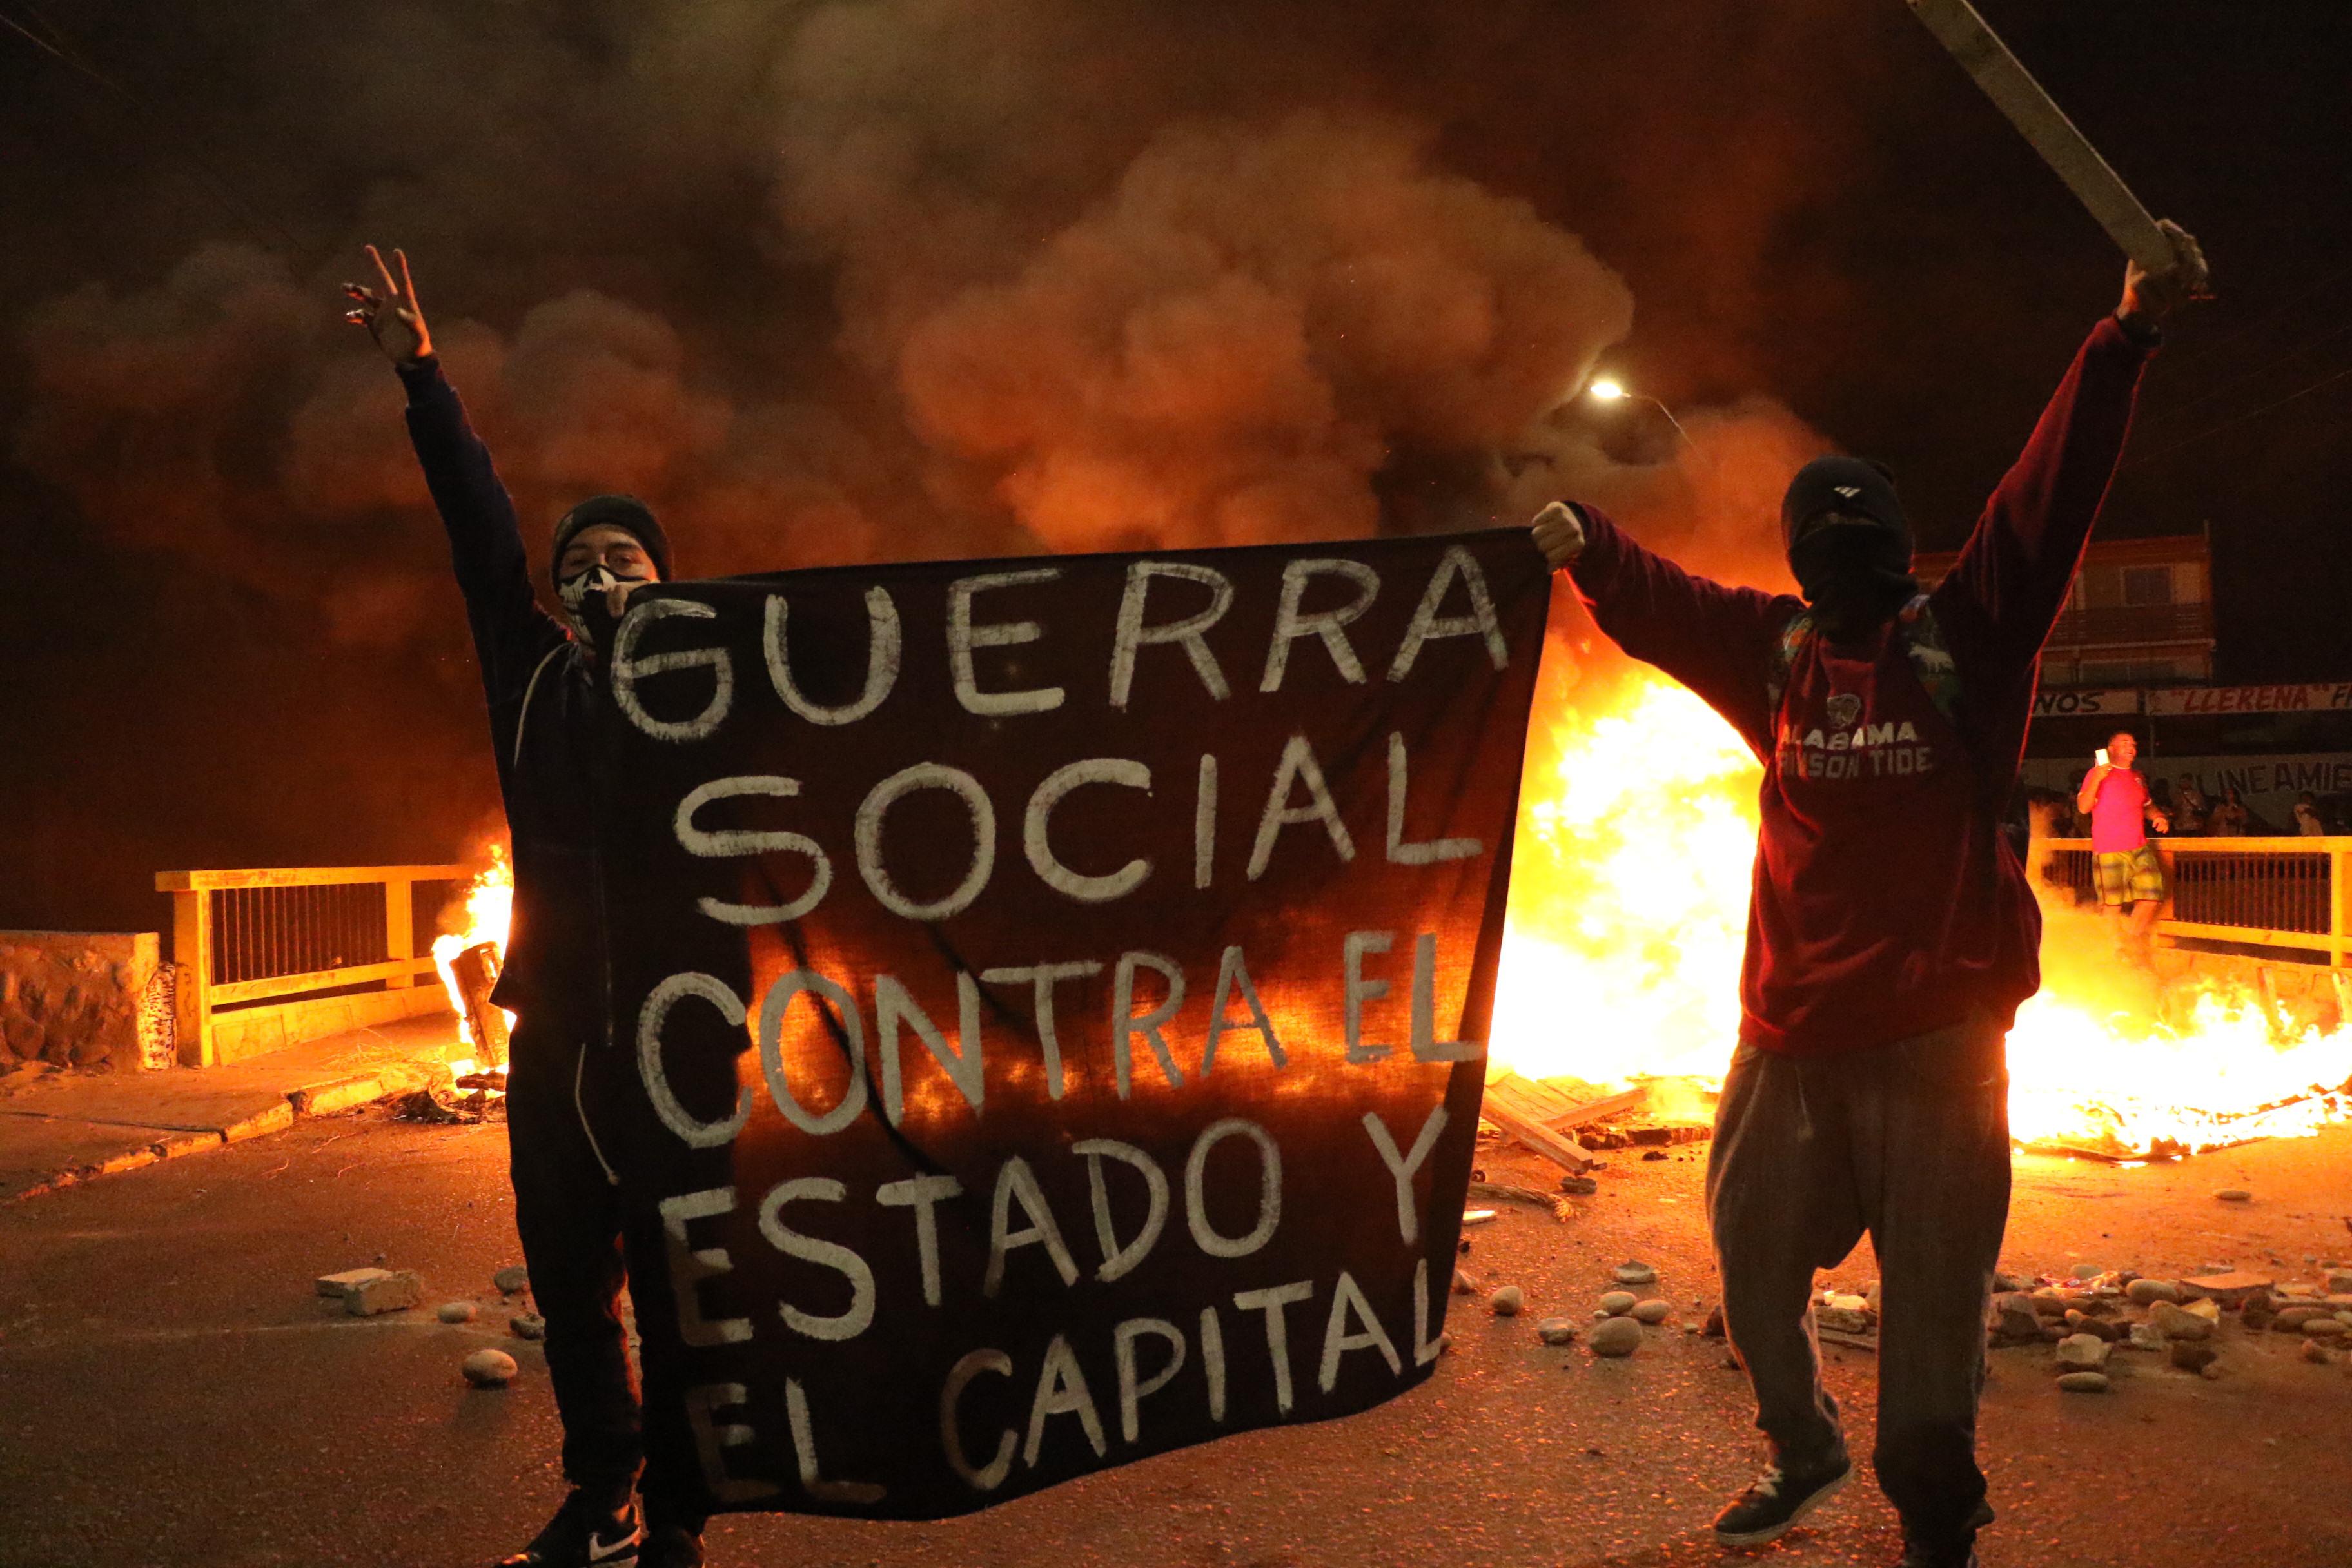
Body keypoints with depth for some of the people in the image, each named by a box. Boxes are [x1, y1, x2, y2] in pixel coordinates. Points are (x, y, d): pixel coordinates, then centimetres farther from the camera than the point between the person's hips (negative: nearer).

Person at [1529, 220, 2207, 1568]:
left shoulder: (1966, 636, -1)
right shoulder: (1777, 652, 7)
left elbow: (2054, 496, -9)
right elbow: (1659, 601, 9)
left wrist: (2128, 339, -18)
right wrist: (1586, 547, -10)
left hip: (1935, 1034, -3)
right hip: (1790, 1034, 4)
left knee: (1936, 1295, 4)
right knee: (1755, 1266, 17)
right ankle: (1807, 1453, 44)